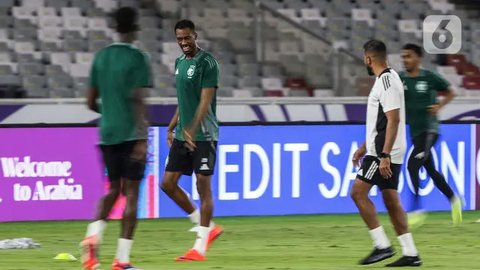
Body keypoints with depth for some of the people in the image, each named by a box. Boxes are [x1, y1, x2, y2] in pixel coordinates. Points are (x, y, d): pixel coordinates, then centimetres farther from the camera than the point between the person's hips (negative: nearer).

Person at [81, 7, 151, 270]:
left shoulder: (101, 57, 9)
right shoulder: (138, 58, -8)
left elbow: (91, 102, 12)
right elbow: (138, 100, -17)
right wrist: (142, 139, -17)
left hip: (107, 135, 5)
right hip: (131, 134, -5)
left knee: (113, 189, 19)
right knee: (131, 192, 0)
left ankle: (94, 233, -8)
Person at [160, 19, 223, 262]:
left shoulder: (207, 63, -10)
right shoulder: (179, 62, 14)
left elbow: (205, 101, -18)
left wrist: (192, 131, -27)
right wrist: (172, 128, 17)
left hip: (203, 135, -8)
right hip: (182, 135, 8)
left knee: (203, 186, -6)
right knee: (168, 183, 4)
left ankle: (200, 246, -2)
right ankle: (207, 227, 16)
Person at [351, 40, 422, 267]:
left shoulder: (387, 81, -15)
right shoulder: (386, 79, 17)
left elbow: (393, 120, -22)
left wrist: (384, 156, -26)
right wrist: (364, 148, 28)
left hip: (384, 153, -10)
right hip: (382, 151, 10)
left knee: (358, 192, -10)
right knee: (390, 200, 8)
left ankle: (382, 246, -11)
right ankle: (410, 253, 8)